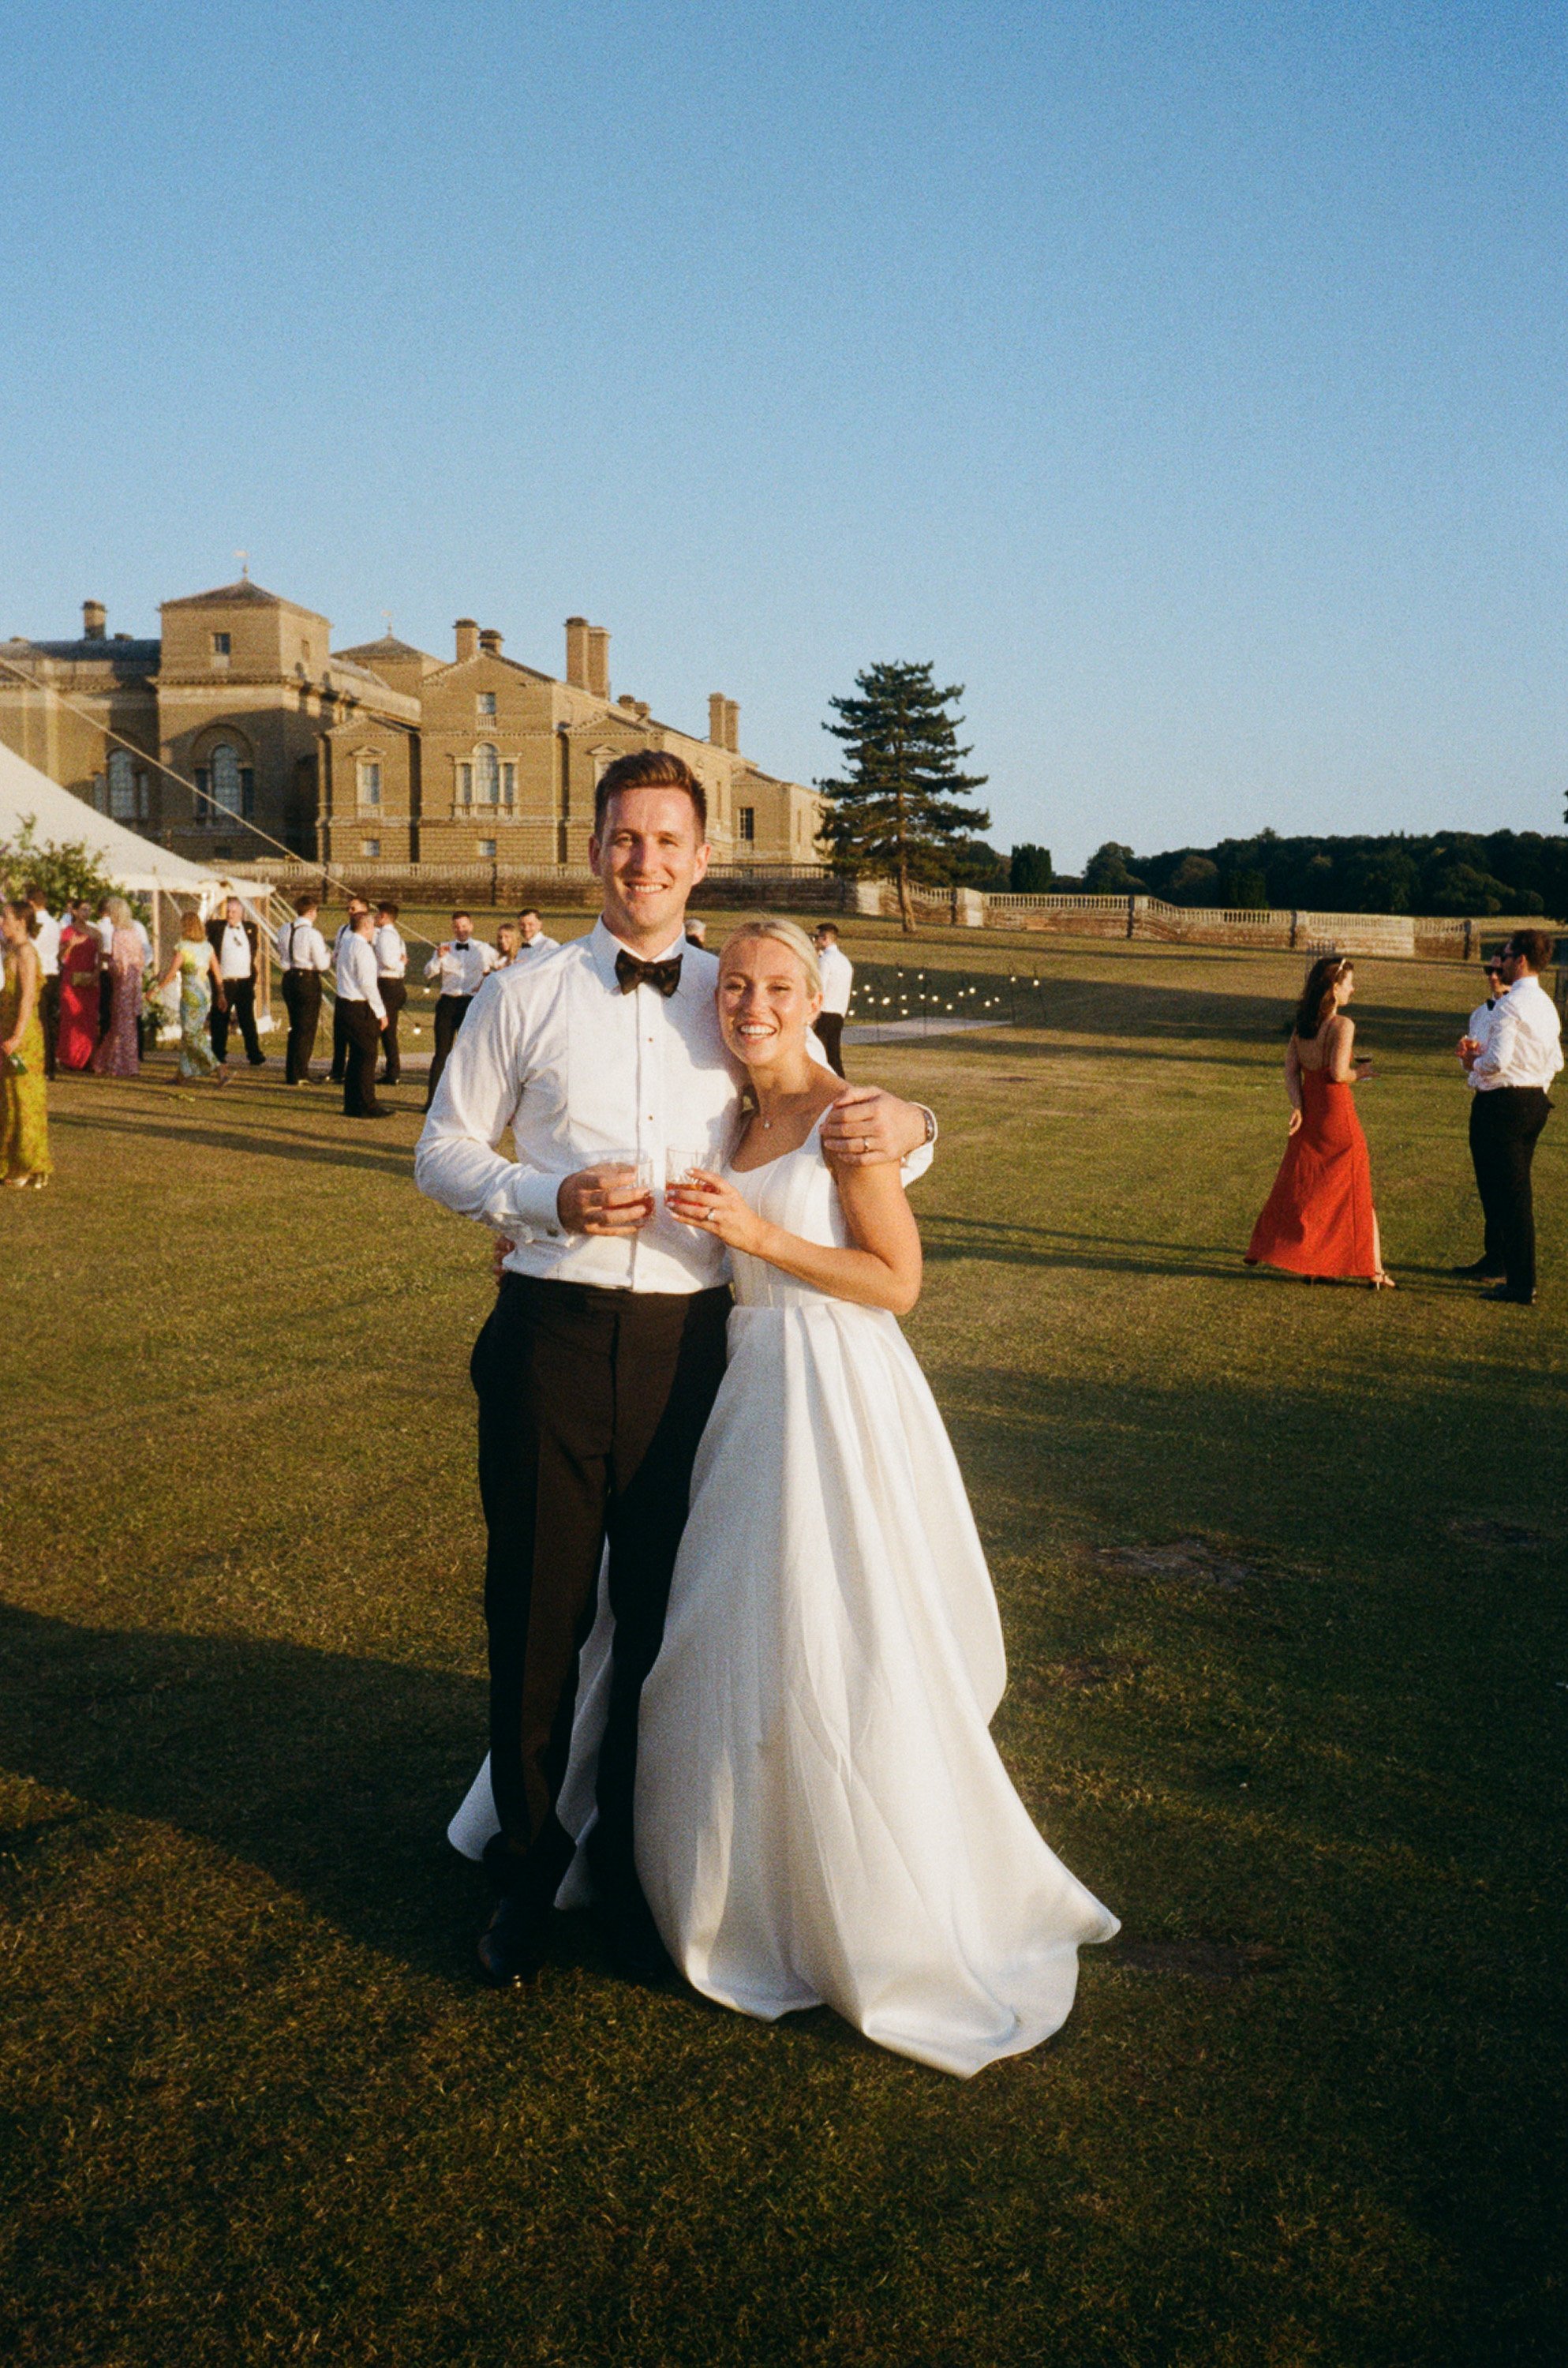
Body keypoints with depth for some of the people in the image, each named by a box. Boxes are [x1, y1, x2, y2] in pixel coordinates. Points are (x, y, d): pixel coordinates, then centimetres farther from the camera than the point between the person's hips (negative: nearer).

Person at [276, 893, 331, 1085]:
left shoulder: (284, 930, 4)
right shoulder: (312, 934, -16)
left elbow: (282, 954, 13)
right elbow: (322, 964, -14)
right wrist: (328, 955, 5)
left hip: (289, 978, 7)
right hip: (308, 981, -7)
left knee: (295, 1027, 19)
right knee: (307, 1028, 2)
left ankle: (291, 1072, 22)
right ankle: (299, 1074, 3)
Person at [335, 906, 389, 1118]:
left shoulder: (346, 943, 14)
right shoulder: (362, 947, -15)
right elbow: (367, 983, -19)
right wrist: (381, 1012, -14)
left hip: (345, 1003, 10)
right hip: (361, 1007, -10)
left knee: (356, 1055, 15)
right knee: (367, 1057, -4)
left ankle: (351, 1105, 19)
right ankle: (367, 1106, -2)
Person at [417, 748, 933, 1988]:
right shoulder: (526, 996, 5)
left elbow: (830, 1126, 14)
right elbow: (443, 1152, 8)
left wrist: (905, 1124, -11)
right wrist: (550, 1199, -12)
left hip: (688, 1342, 1)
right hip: (553, 1334, -1)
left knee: (662, 1619, 11)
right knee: (537, 1612, 8)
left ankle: (633, 1870, 31)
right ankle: (529, 1865, 29)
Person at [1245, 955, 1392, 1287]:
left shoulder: (1302, 1023, 7)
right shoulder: (1343, 1025, -13)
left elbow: (1290, 1067, 2)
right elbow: (1339, 1074, -19)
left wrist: (1297, 1106, -5)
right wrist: (1362, 1072, 0)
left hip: (1308, 1114, 6)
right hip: (1336, 1113, -6)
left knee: (1303, 1186, 14)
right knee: (1355, 1189, 4)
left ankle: (1310, 1263, 17)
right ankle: (1370, 1268, 8)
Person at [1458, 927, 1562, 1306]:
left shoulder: (1511, 1005, -17)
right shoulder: (1547, 1005, 12)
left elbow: (1498, 1062, -24)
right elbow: (1555, 1062, 17)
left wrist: (1474, 1062, 0)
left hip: (1505, 1102, -9)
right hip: (1535, 1101, 9)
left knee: (1508, 1194, -3)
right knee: (1518, 1192, 17)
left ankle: (1521, 1288, 0)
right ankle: (1521, 1278, 23)